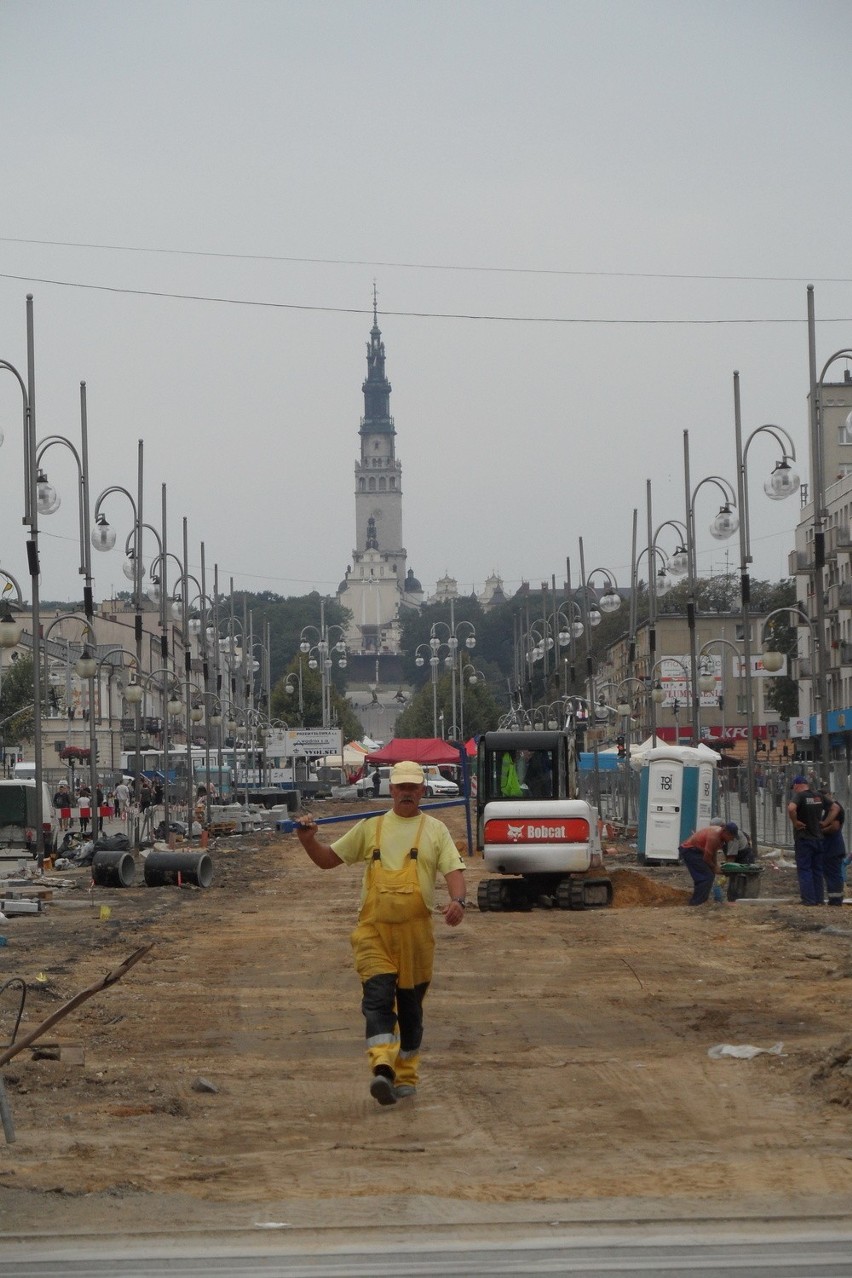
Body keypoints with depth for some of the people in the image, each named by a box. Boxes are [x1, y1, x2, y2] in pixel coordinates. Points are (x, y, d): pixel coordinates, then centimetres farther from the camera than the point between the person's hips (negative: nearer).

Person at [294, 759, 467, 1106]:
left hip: (416, 932, 0)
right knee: (378, 998, -16)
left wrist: (457, 899, -22)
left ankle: (406, 1075, 21)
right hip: (374, 931, 0)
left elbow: (453, 869, -1)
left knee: (410, 1005, 9)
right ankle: (383, 1069, -28)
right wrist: (308, 841, -5)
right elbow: (328, 859, 16)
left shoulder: (434, 830, 10)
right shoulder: (370, 828, 13)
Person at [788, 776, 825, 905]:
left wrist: (795, 822, -17)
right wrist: (824, 822, 10)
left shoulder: (799, 795, -13)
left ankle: (809, 899, -5)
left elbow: (791, 808, -31)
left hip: (803, 838, -6)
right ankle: (819, 899, 13)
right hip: (818, 838, 6)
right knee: (817, 870, 12)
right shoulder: (819, 796, 8)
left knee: (804, 870, -1)